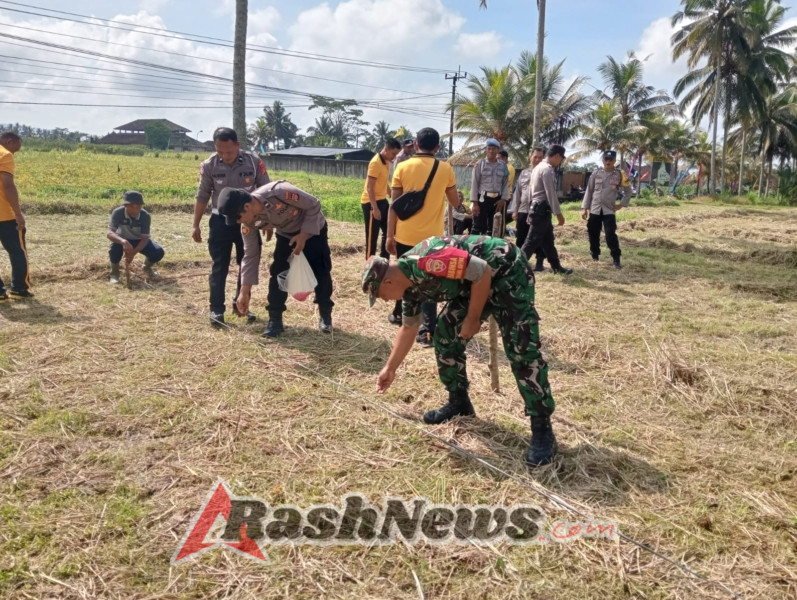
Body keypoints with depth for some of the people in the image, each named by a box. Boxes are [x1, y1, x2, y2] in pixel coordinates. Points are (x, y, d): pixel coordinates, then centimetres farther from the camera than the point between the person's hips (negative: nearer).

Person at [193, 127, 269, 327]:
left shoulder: (254, 162, -11)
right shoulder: (209, 166, -9)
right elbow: (202, 197, 1)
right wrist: (196, 226, 4)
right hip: (221, 221, -1)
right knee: (219, 267, 1)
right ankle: (216, 309, 9)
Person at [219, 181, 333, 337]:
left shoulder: (280, 192, -41)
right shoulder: (249, 222, -22)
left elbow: (314, 205, -27)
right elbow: (250, 255, -12)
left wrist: (304, 235, -29)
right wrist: (245, 290, -13)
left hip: (313, 230, -4)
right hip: (285, 235, 4)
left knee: (321, 272, -2)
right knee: (277, 272, -9)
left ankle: (325, 315, 16)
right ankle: (275, 320, 0)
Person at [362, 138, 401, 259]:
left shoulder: (387, 162, 9)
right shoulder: (375, 162, -18)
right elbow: (370, 187, -21)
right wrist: (375, 208, -24)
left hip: (382, 201, 9)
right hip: (371, 203, -9)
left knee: (388, 231, 15)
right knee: (372, 235, -2)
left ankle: (384, 259, 26)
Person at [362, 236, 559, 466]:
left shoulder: (423, 262, -30)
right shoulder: (410, 285, 1)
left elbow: (482, 271, -27)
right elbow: (408, 328, 17)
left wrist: (472, 320, -18)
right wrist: (390, 368, 22)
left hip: (507, 272, -9)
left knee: (521, 349, -15)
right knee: (446, 335, 6)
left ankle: (542, 428, -9)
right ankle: (459, 402, 22)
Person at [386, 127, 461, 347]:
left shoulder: (403, 167, -3)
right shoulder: (445, 169, -3)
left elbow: (394, 204, -4)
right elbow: (455, 202, 6)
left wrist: (390, 235, 2)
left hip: (405, 235, 1)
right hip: (431, 236, -1)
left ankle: (399, 314, 37)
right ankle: (429, 331, -5)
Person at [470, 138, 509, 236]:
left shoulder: (503, 166, 8)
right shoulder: (479, 164, -1)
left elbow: (506, 184, 9)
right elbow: (474, 184, -4)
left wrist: (503, 199, -4)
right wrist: (474, 203, -10)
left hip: (497, 200, 3)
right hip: (482, 199, -3)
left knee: (493, 229, 9)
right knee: (478, 227, -3)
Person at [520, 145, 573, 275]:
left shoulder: (540, 167, 17)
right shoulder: (548, 169, -16)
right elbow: (551, 194, -20)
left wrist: (531, 212, 22)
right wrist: (558, 213, -16)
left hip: (538, 208, 11)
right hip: (542, 209, -11)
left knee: (548, 240, 15)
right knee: (532, 241, -7)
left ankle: (557, 267, 23)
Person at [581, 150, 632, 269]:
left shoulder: (620, 175, 0)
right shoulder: (596, 174, 3)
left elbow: (628, 191, 11)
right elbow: (589, 191, 5)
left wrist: (622, 204, 1)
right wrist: (584, 207, 1)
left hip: (609, 210, -2)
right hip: (594, 210, 2)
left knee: (611, 235, -11)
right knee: (593, 234, 8)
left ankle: (616, 259, -4)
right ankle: (594, 255, 27)